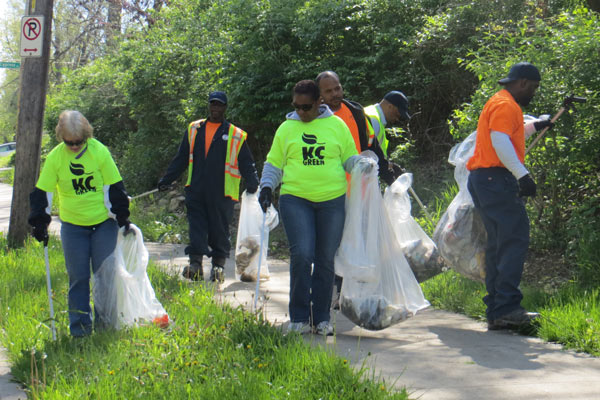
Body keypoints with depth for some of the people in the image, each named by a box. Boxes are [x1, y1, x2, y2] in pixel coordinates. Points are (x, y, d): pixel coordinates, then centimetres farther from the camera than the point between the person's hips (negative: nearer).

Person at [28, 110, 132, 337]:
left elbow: (114, 188, -4)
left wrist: (122, 218, -2)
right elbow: (43, 193, -2)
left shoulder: (99, 152, -11)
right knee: (78, 276, 2)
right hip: (72, 226, 1)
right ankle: (80, 324, 12)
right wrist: (40, 223, -5)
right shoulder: (55, 157, -7)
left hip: (104, 223, -1)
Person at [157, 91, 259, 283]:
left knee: (219, 228, 2)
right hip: (196, 190, 2)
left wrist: (252, 184, -6)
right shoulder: (194, 129, 15)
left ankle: (218, 265, 12)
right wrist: (166, 179, 15)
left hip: (221, 193, -2)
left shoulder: (236, 135, 6)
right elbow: (181, 159, 19)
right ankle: (196, 264, -10)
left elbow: (247, 164, 7)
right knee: (196, 224, -6)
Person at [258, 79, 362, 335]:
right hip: (295, 199, -1)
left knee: (326, 259, 3)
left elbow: (350, 158, 17)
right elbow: (274, 163, 16)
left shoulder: (336, 125, 9)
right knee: (301, 255, -14)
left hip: (332, 199, 1)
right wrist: (267, 187, 1)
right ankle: (299, 318, -3)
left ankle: (321, 318, 14)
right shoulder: (286, 129, 11)